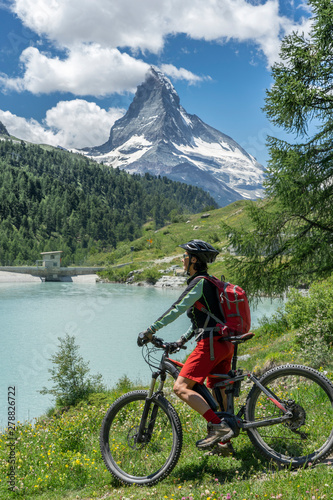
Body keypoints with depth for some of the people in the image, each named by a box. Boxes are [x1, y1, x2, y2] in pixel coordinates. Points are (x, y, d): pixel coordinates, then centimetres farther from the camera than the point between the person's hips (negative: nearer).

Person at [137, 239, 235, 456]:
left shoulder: (200, 282, -10)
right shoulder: (209, 282, 20)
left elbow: (177, 309, -17)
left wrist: (150, 330, -16)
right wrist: (183, 340, 22)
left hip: (211, 343, -10)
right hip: (225, 343, 10)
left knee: (181, 387, -14)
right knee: (219, 393, 14)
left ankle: (218, 426, -21)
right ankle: (224, 442, 21)